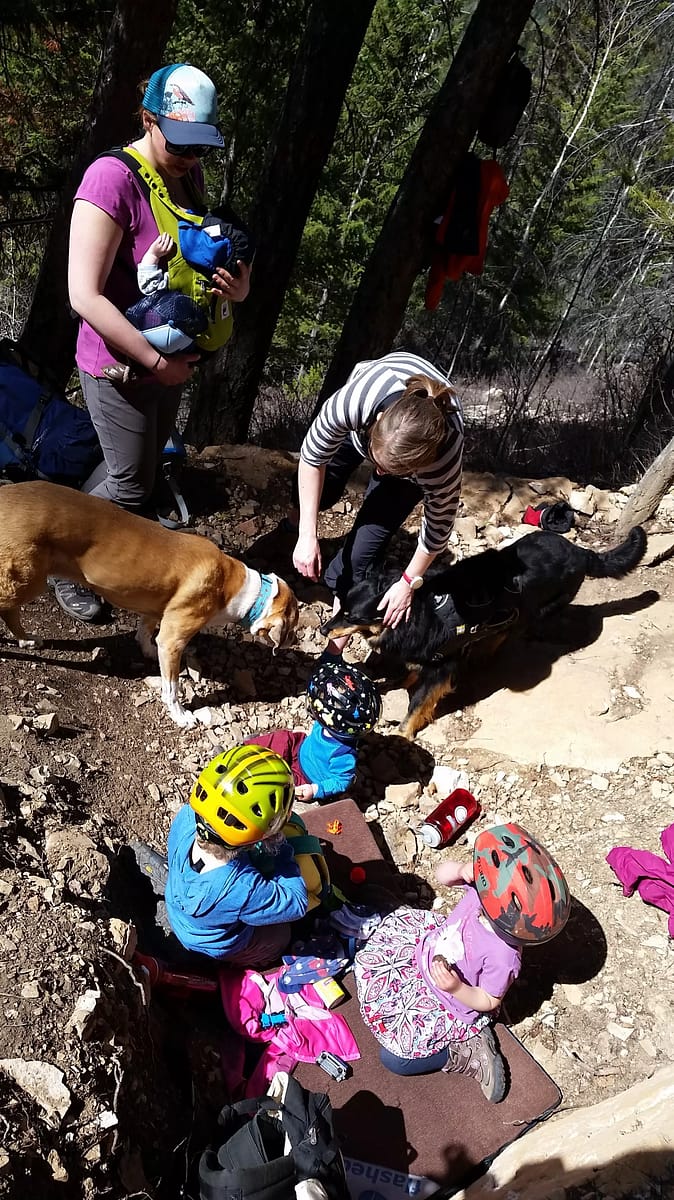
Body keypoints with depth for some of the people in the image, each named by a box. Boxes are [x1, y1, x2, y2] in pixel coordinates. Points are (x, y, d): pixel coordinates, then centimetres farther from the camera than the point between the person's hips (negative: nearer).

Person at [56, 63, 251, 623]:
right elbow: (85, 295, -27)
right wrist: (156, 361, -24)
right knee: (133, 484, 3)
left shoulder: (190, 175, 2)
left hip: (171, 362, 8)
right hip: (120, 367, -8)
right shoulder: (111, 178, -22)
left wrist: (237, 286, -9)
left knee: (142, 468, 20)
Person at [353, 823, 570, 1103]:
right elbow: (441, 875, -15)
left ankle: (470, 1054, 4)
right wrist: (461, 869, -35)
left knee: (394, 1057, -5)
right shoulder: (483, 885, -28)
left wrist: (456, 987, -38)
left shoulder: (503, 956, -39)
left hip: (448, 1004, -6)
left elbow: (487, 1001, -22)